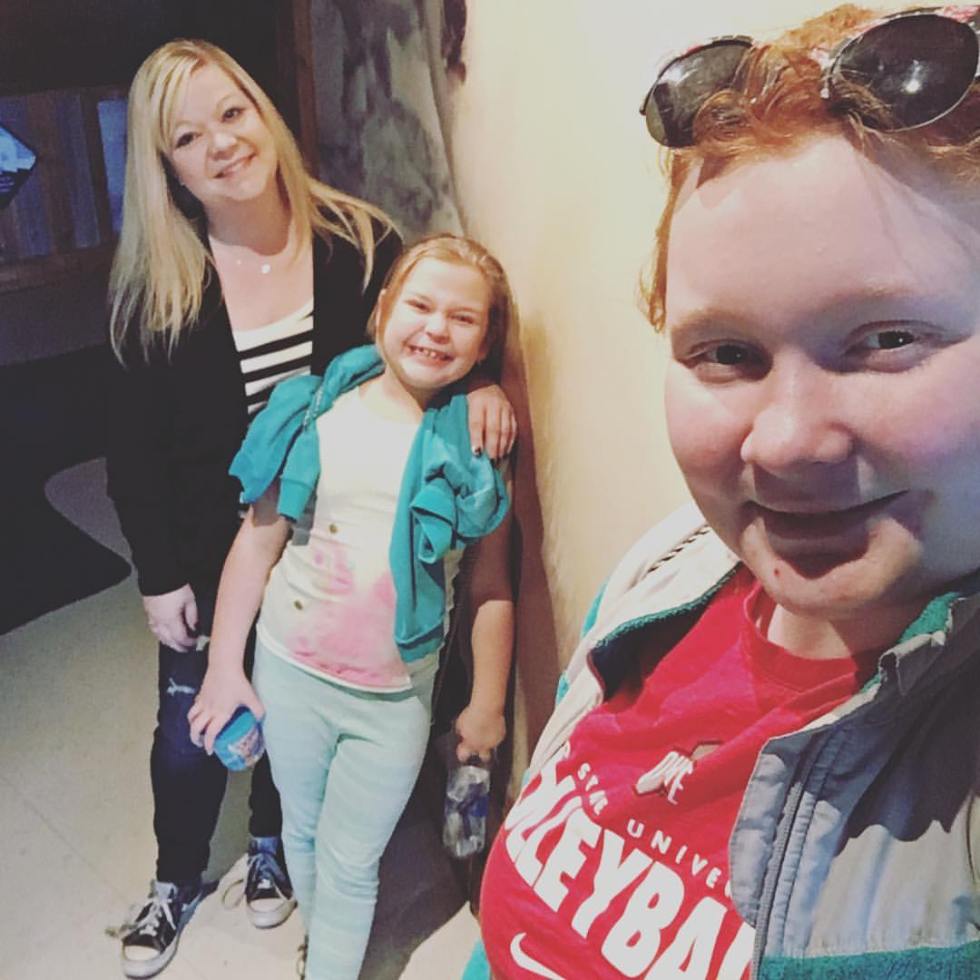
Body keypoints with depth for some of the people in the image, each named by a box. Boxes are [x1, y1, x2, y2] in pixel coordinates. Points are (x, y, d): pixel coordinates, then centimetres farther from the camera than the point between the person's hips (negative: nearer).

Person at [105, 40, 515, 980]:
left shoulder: (357, 242, -11)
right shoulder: (154, 290, -11)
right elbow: (132, 452, -5)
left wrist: (481, 378, -20)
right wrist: (159, 576, -7)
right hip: (210, 560, 0)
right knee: (190, 732, 14)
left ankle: (271, 846, 50)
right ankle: (177, 879, 45)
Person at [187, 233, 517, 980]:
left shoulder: (478, 444, -10)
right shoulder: (317, 414, -8)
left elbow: (491, 587, -6)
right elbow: (258, 539, -3)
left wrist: (487, 706, -1)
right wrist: (224, 665, 0)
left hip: (395, 695, -2)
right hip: (287, 667, 3)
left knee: (349, 862, 11)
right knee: (301, 830, 23)